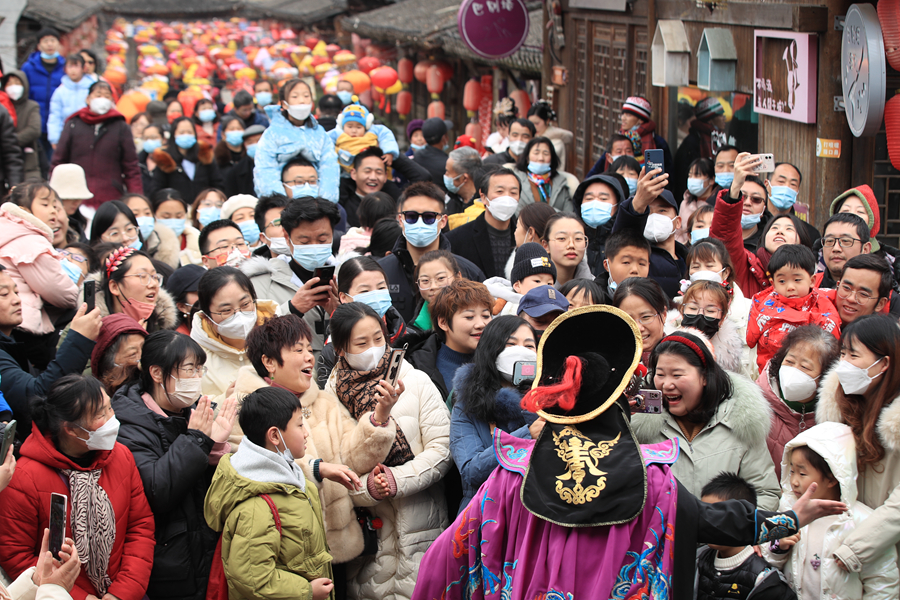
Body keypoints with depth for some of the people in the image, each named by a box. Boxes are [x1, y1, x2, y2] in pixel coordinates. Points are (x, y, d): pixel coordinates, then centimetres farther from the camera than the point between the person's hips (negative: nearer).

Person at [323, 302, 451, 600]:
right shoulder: (333, 394, 3)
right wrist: (366, 487, -16)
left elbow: (441, 451, -2)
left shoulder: (416, 382, 0)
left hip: (419, 529, -1)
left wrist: (398, 480, -14)